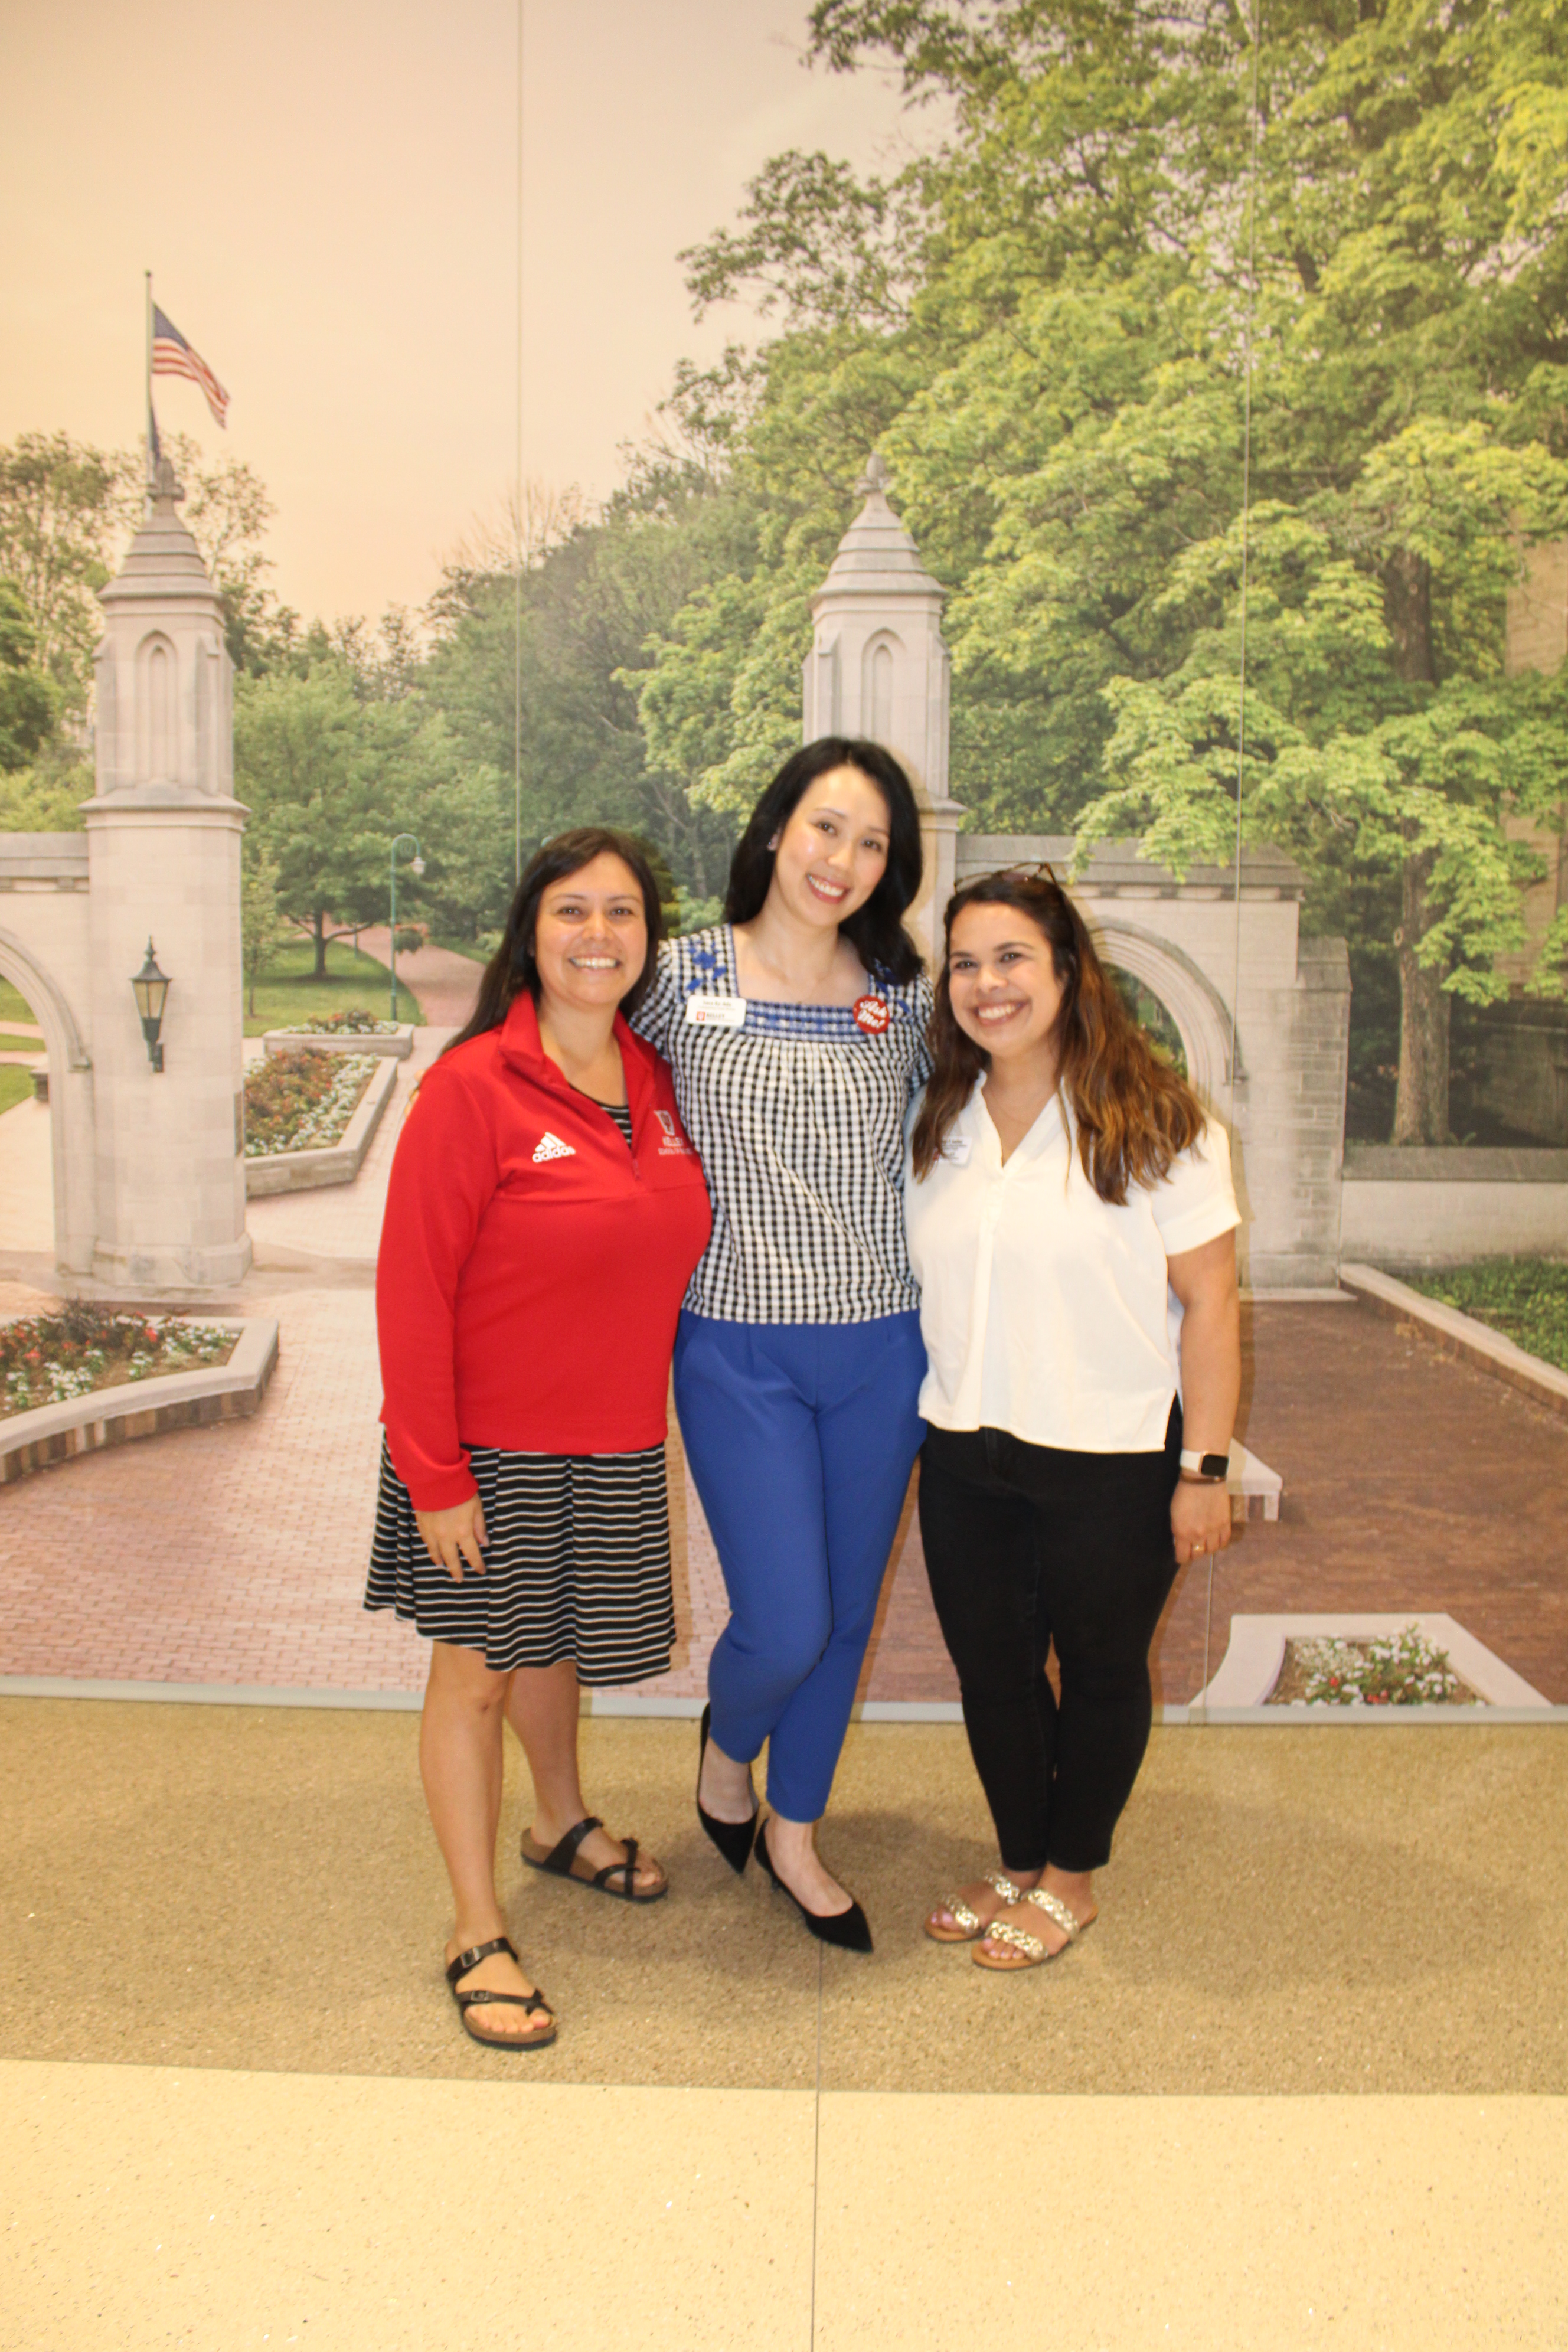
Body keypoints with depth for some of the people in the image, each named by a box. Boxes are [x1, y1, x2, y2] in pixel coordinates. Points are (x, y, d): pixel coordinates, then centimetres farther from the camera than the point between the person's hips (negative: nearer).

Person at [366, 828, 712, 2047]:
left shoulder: (658, 1084, 0)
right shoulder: (475, 1087, -17)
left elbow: (670, 1256, 14)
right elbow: (413, 1289, -16)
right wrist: (432, 1473, -16)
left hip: (617, 1445, 5)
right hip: (489, 1447, -5)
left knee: (557, 1639, 22)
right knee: (477, 1665, 7)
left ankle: (564, 1822, 47)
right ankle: (479, 1935, 22)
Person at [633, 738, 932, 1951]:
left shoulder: (909, 1000, 2)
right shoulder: (683, 978, -4)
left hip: (881, 1349, 3)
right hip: (737, 1349, -3)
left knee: (847, 1614, 14)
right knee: (786, 1626, -5)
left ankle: (794, 1837, 38)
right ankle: (727, 1743, 32)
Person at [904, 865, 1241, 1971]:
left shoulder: (1156, 1122, -12)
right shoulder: (940, 1124, 5)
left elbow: (1210, 1300, -12)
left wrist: (1205, 1467, -13)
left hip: (1113, 1460, -5)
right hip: (965, 1453, 5)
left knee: (1100, 1670, 13)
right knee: (991, 1667, 15)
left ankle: (1070, 1878, 33)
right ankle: (1017, 1864, 37)